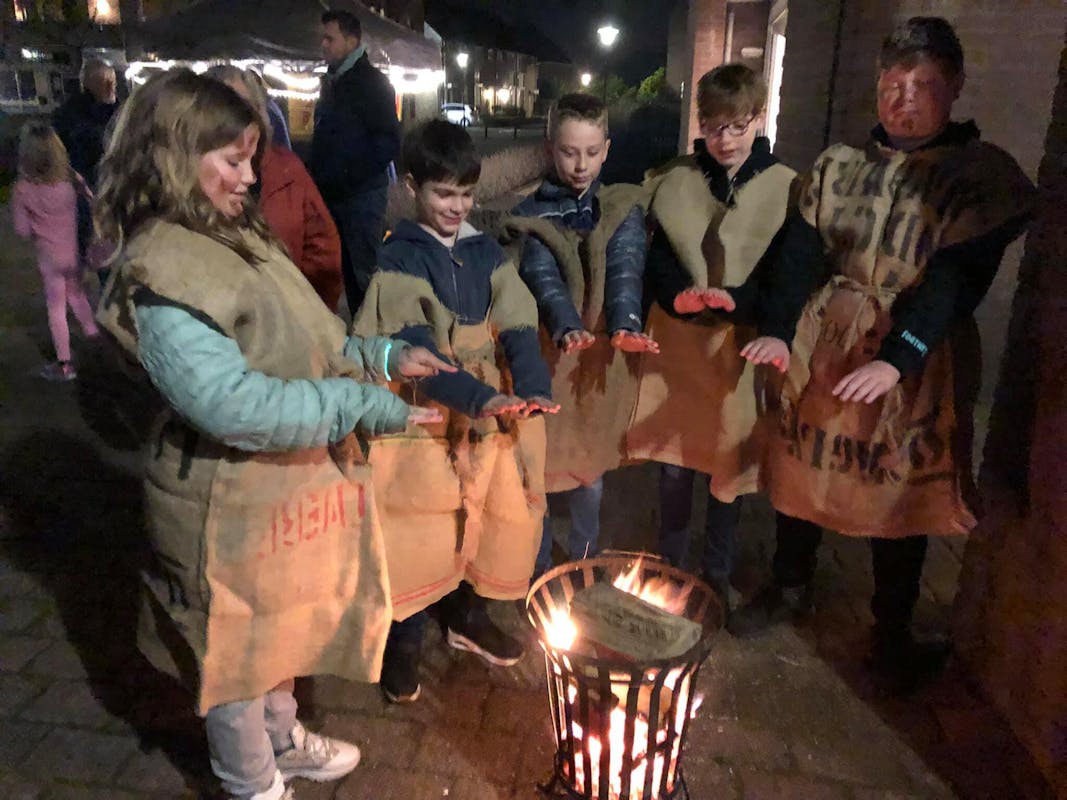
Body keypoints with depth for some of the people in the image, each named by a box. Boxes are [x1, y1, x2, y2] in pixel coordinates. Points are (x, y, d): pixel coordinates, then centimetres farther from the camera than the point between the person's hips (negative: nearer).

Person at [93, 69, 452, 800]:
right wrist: (369, 405, -31)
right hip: (234, 501, -8)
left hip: (284, 484, 9)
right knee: (239, 651, 16)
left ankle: (283, 740, 54)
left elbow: (296, 344, 10)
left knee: (276, 631, 28)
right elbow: (234, 404, -34)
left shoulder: (232, 235, 4)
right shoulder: (163, 274, -24)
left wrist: (382, 356, -2)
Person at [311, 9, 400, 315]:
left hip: (362, 195, -7)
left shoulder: (372, 82, -5)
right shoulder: (331, 82, 17)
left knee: (365, 272, -6)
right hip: (332, 195, 8)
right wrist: (319, 178, 11)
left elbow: (388, 142, -12)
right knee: (348, 270, 11)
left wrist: (350, 177, -17)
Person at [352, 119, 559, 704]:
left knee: (480, 520, 14)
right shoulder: (399, 258, -8)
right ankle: (404, 641, 23)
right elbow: (413, 346, -21)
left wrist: (533, 386, -25)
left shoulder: (486, 252, 7)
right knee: (417, 529, 1)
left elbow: (518, 325, -4)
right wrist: (478, 396, -35)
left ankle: (466, 617, 38)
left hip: (491, 414, 5)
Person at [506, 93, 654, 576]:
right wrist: (567, 327, -37)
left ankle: (584, 566, 35)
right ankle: (538, 570, 29)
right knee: (539, 469, 6)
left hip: (604, 357, 1)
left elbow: (626, 269, -12)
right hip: (549, 356, -1)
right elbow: (542, 276, -17)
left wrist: (625, 325, -32)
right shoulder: (532, 214, -1)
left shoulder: (624, 209, 3)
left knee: (591, 472, 13)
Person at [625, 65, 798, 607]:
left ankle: (717, 575, 30)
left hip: (740, 347, -1)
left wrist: (732, 300, -23)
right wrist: (679, 295, -18)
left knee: (730, 463, 9)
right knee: (673, 463, 10)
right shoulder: (673, 181, 4)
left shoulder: (786, 189, -2)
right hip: (676, 339, 2)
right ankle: (670, 567, 32)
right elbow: (656, 258, 3)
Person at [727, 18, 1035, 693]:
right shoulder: (838, 166, 5)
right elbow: (802, 255, -1)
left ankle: (892, 639, 28)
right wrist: (779, 331, -15)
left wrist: (896, 358, -26)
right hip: (822, 346, 3)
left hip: (915, 362, -2)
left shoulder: (982, 174, -4)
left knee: (898, 492, 7)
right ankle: (791, 587, 36)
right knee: (801, 469, 12)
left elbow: (959, 280, -14)